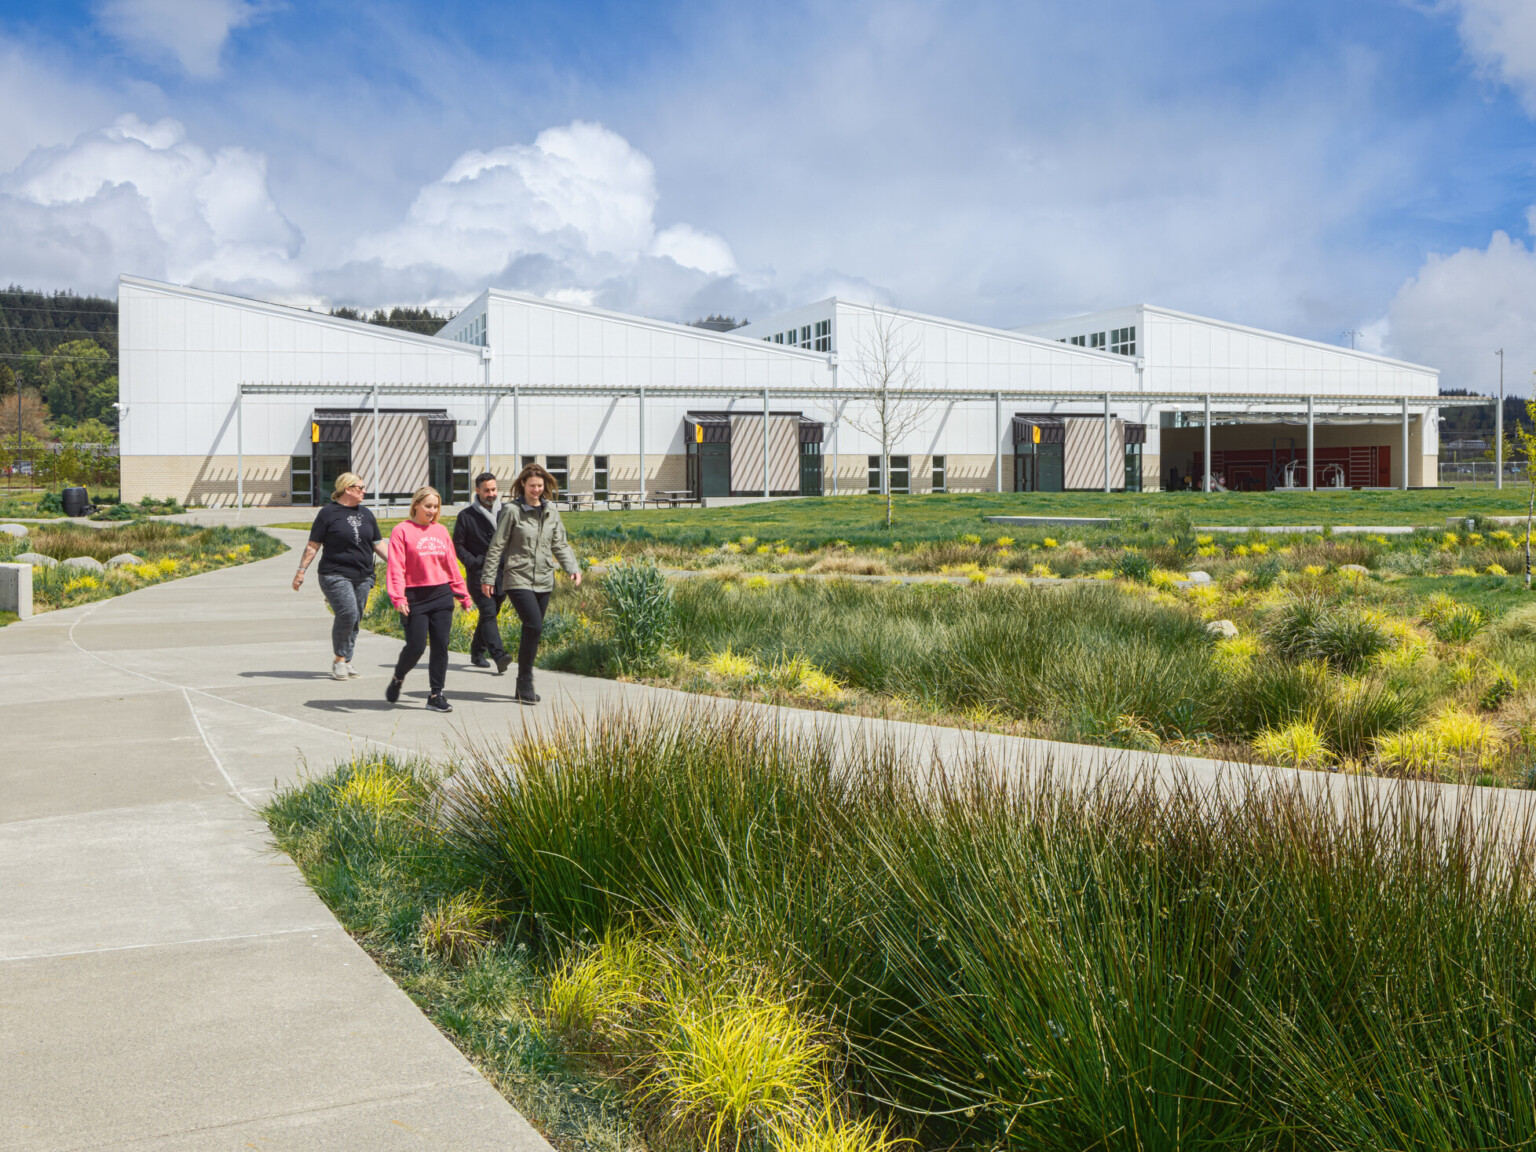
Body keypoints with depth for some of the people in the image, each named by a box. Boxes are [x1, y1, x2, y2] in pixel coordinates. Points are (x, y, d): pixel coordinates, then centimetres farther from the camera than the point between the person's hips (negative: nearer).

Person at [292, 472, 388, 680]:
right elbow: (313, 546, 0)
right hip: (336, 575, -6)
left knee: (355, 619, 4)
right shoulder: (329, 513, -1)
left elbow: (377, 544, 20)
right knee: (347, 613, -19)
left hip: (362, 577, 6)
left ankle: (346, 662, 14)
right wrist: (301, 571, -4)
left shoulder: (366, 514, 16)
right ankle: (339, 660, -5)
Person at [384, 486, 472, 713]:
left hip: (442, 595, 5)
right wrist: (398, 597, -20)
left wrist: (463, 595, 16)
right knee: (416, 646, -6)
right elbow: (396, 566, -9)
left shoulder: (441, 531, 12)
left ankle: (436, 694, 9)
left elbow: (452, 565, 16)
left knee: (441, 645, 1)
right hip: (415, 598, -4)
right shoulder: (402, 530, -3)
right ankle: (397, 679, 24)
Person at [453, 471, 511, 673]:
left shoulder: (506, 512, 9)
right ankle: (499, 656, -25)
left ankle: (477, 652, 25)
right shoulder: (467, 516, 0)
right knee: (488, 613, -15)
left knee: (491, 614, 11)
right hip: (479, 573, -4)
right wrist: (473, 562, -9)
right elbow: (458, 545, 3)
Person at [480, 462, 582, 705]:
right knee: (534, 626, -18)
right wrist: (488, 578, -2)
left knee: (533, 630, 8)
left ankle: (523, 686, 19)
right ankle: (525, 682, -7)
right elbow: (497, 546, -2)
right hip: (518, 579, -5)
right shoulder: (513, 511, -6)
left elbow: (560, 544, 14)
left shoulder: (551, 511, 9)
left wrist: (573, 568, -1)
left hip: (544, 581, 5)